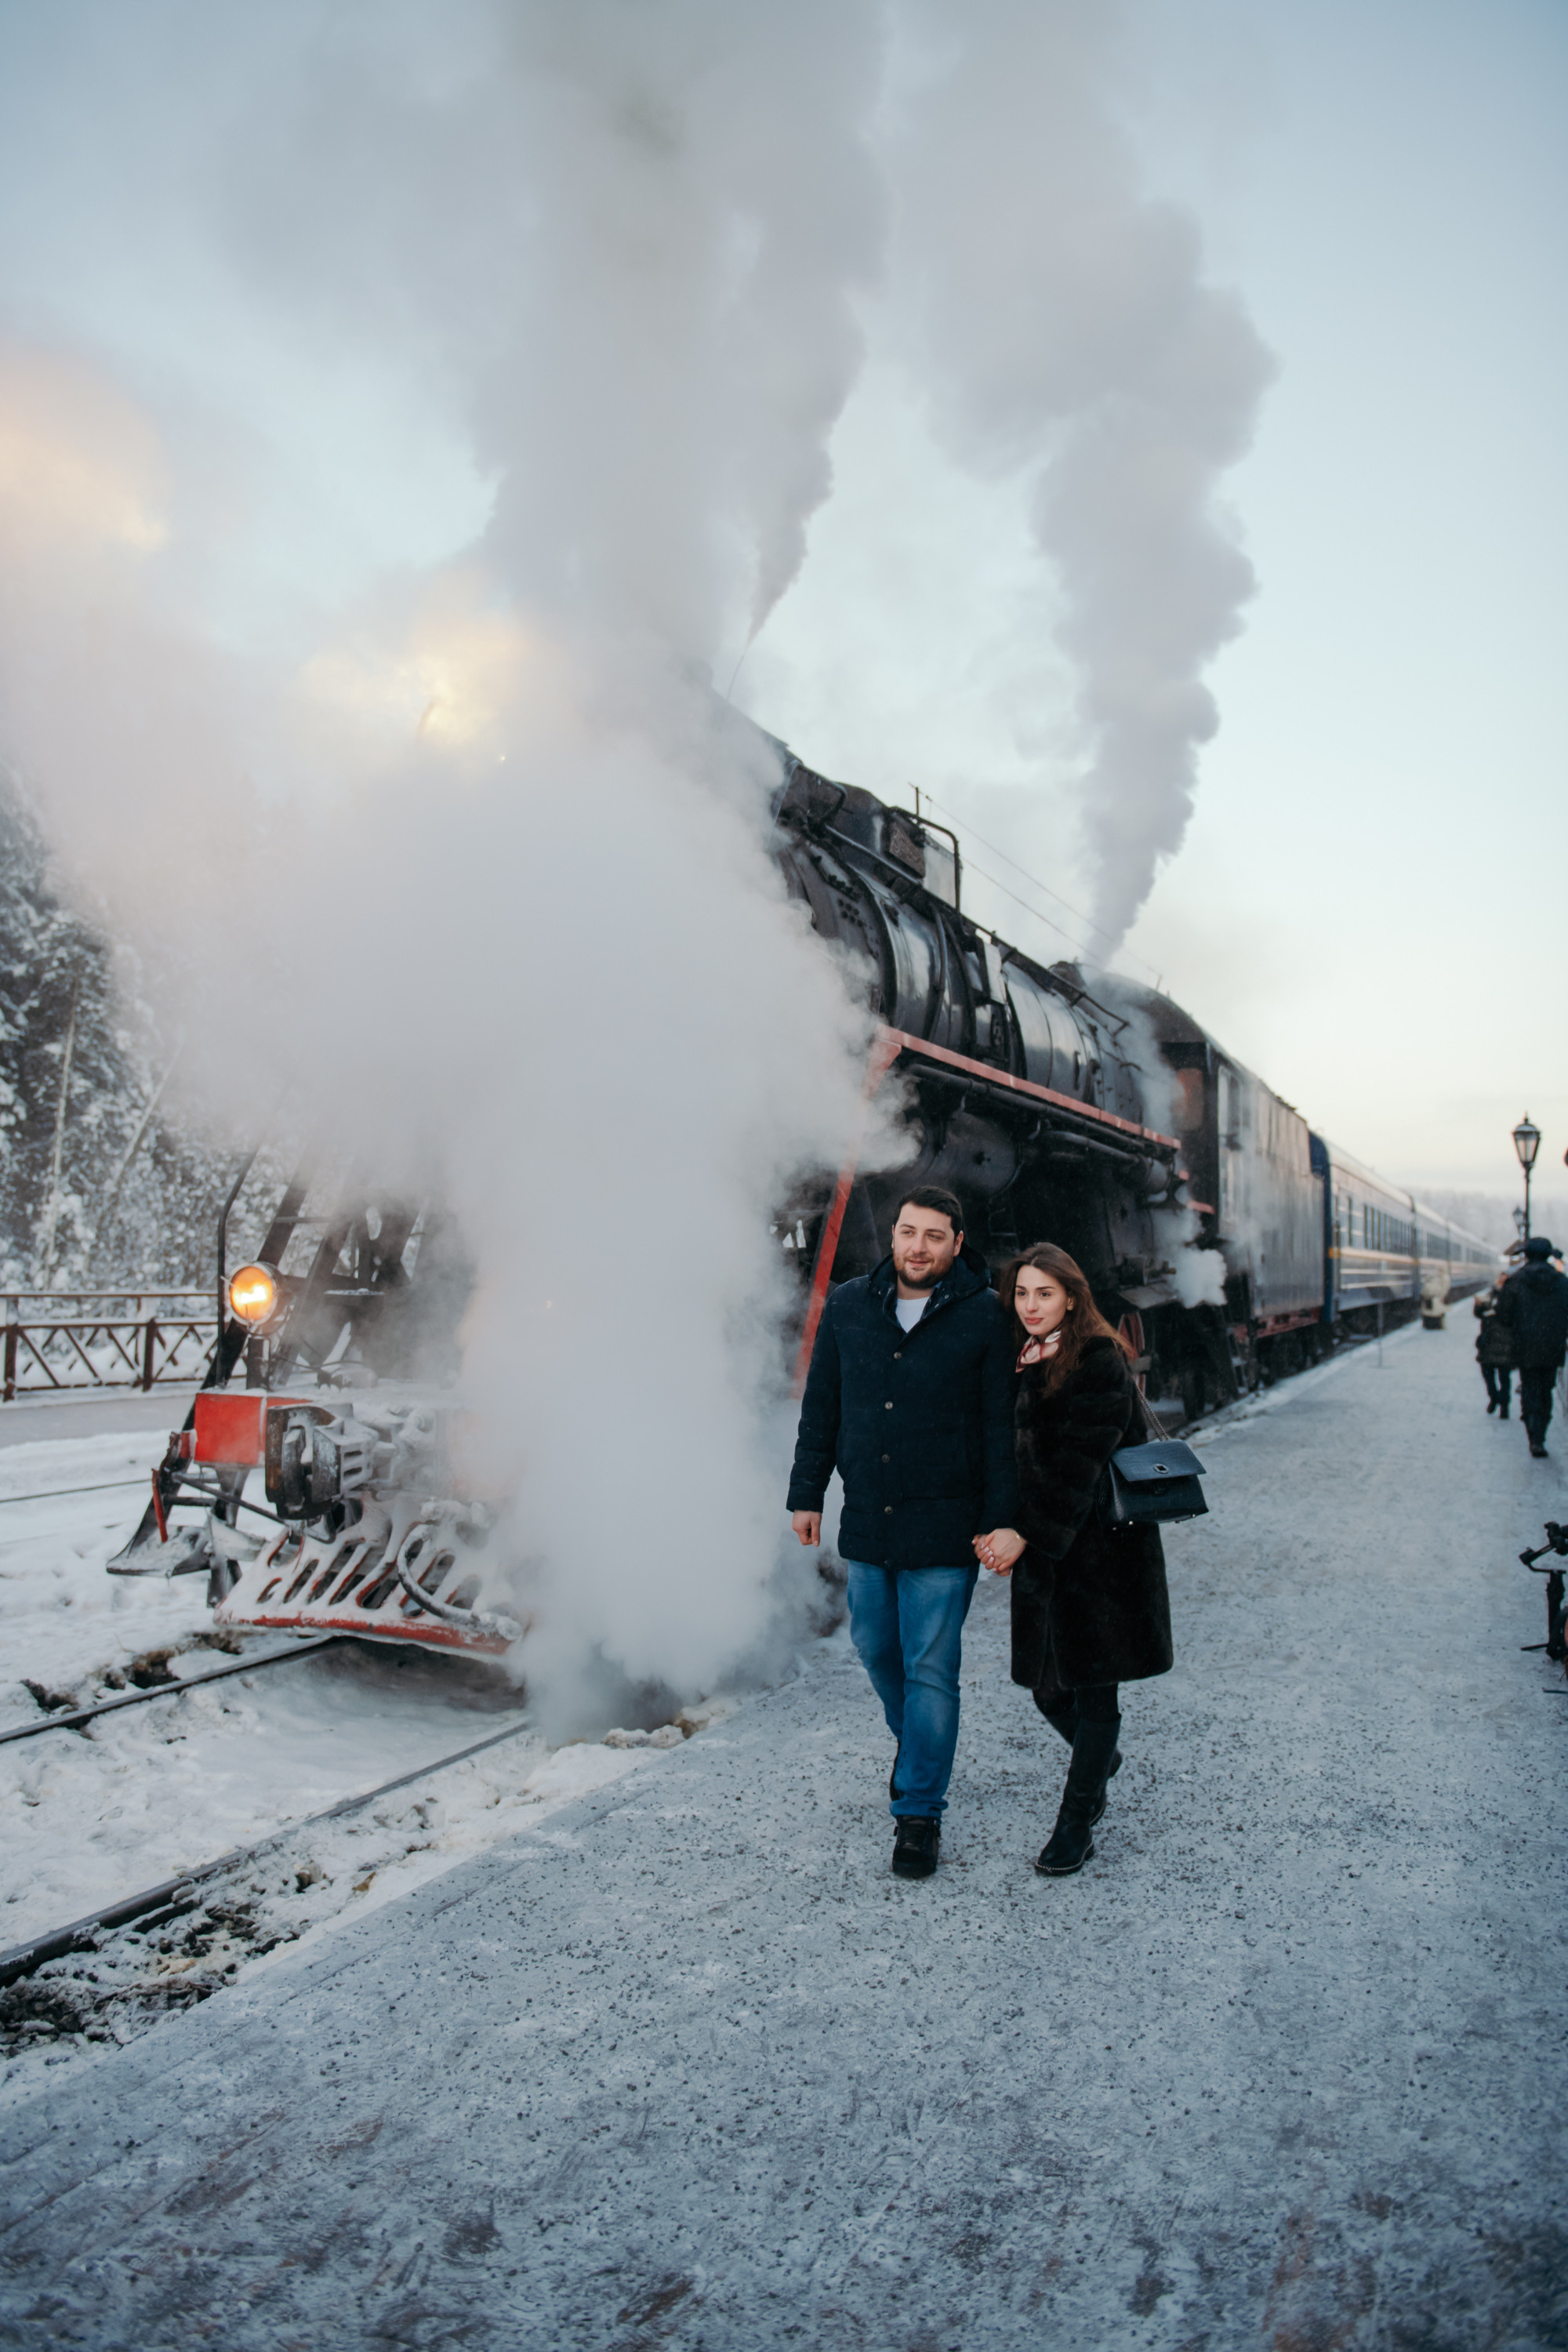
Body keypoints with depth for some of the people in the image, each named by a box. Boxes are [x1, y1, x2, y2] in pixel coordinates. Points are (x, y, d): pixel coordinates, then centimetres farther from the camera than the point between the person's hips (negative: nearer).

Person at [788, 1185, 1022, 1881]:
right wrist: (805, 1493, 9)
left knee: (930, 1669, 2)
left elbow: (1002, 1426, -6)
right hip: (865, 1522, 4)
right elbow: (821, 1408, 10)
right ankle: (915, 1743, 45)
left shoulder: (985, 1317, -8)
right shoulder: (848, 1306, 3)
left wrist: (1005, 1520, -10)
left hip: (942, 1529, -4)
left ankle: (919, 1811, 16)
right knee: (875, 1648, 18)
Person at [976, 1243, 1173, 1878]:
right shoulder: (1021, 1365, 9)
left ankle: (1076, 1820, 18)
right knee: (1048, 1687, 13)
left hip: (1101, 1545, -6)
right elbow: (1009, 1453, 9)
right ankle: (1101, 1759, 42)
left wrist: (1027, 1538, -20)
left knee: (1093, 1688, 3)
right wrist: (994, 1529, -4)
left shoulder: (1098, 1363, -13)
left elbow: (1078, 1467, -19)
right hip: (1041, 1548, 7)